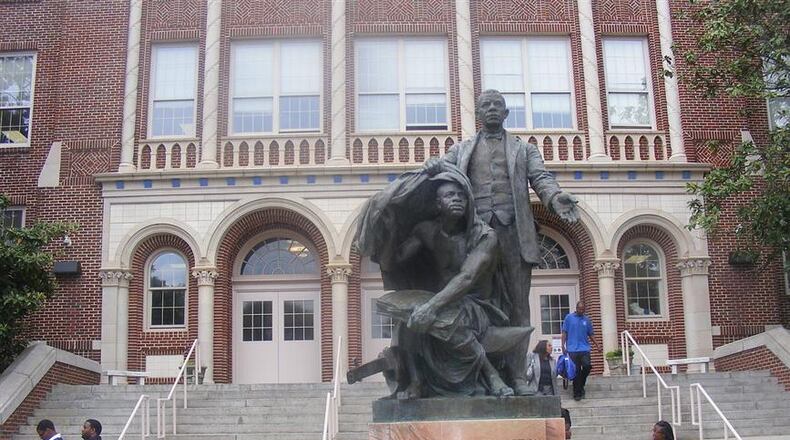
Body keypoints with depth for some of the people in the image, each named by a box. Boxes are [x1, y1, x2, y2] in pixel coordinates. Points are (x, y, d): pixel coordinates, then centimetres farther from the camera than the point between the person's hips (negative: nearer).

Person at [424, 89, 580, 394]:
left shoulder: (524, 149, 20)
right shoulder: (462, 149, 22)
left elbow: (540, 177, 4)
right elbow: (440, 166, 6)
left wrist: (555, 197, -18)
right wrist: (432, 166, -20)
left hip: (514, 231, 0)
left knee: (517, 304, -3)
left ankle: (516, 375, -2)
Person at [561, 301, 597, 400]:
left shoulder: (587, 320, 11)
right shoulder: (569, 317, 4)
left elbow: (590, 334, 18)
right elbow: (564, 332, 3)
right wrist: (563, 345, -4)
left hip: (585, 348, 2)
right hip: (573, 350, -2)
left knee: (587, 366, -14)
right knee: (576, 371, -1)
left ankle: (581, 384, 12)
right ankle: (577, 393, 8)